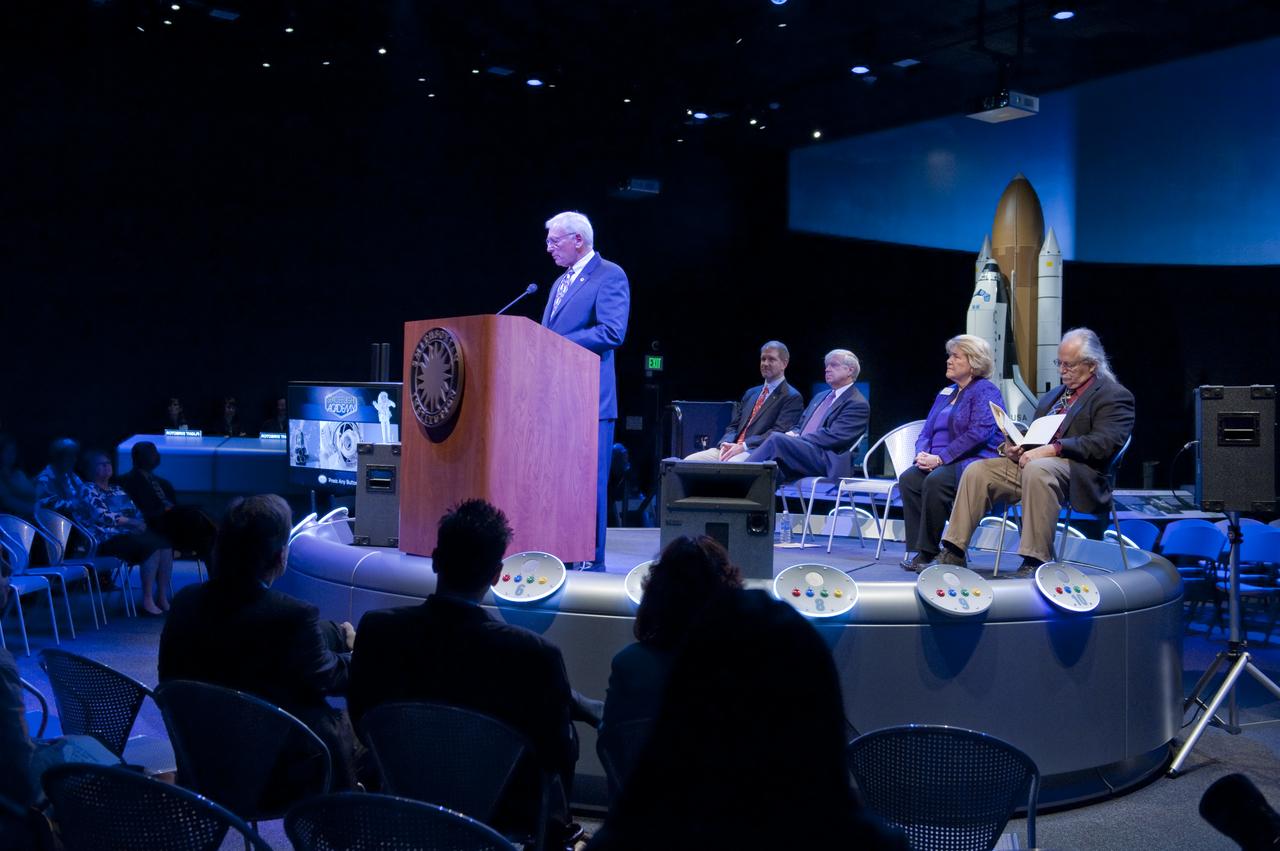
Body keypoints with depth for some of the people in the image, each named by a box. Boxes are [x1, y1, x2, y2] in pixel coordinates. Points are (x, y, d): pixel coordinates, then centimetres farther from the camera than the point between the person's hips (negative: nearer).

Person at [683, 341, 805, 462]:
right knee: (688, 462, -14)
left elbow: (778, 433, -10)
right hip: (733, 448, 7)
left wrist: (743, 446, -19)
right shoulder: (750, 393, 26)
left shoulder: (793, 397, 2)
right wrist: (725, 444, -3)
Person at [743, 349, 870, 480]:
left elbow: (834, 436, -11)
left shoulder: (858, 404, 1)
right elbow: (800, 426, 27)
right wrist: (792, 435, 2)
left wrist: (797, 439, -12)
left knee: (776, 438, -27)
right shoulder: (820, 397, 29)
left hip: (826, 461, -7)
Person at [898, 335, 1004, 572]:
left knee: (935, 481, -34)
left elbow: (979, 433, -16)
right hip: (938, 463, 7)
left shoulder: (986, 392, -2)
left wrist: (940, 458, -20)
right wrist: (922, 453, -3)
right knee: (908, 478, -22)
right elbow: (926, 431, 21)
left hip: (974, 463, -7)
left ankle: (928, 551, -24)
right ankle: (920, 550, -23)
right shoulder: (946, 393, 23)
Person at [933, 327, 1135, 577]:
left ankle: (1035, 561, -35)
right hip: (1029, 461, 8)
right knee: (977, 470, -11)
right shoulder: (1052, 396, 27)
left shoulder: (1115, 396, 2)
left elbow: (1105, 443, -14)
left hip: (1077, 473, -8)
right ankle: (953, 553, -10)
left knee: (1036, 470, -38)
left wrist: (1052, 449, -23)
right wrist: (1012, 446, 1)